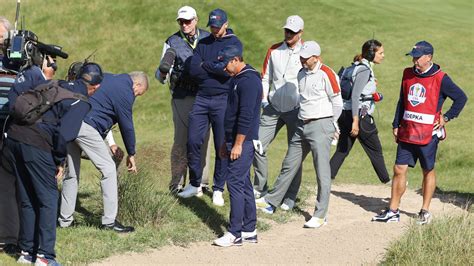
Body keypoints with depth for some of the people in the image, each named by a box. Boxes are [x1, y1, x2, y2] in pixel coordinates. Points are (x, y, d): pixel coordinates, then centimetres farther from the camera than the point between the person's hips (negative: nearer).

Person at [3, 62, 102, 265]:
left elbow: (17, 89, 21)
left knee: (27, 199, 17)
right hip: (37, 146, -7)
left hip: (13, 136, 7)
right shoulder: (82, 103, -1)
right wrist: (60, 161, 1)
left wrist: (17, 116, 18)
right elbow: (64, 133, -13)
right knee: (48, 199, 6)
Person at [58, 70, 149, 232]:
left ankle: (64, 219, 21)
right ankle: (109, 221, 1)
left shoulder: (107, 78, 23)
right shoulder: (125, 92, -3)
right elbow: (127, 125, 1)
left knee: (72, 173, 17)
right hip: (86, 127, -9)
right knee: (109, 170, 0)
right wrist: (131, 154, 13)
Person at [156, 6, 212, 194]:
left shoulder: (208, 38, 5)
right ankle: (177, 185, 3)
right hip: (182, 98, -2)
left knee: (203, 140, 7)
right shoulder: (172, 42, 0)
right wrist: (163, 73, -24)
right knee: (181, 141, -4)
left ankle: (201, 183, 15)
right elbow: (161, 76, -1)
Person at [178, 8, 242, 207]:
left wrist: (205, 65, -6)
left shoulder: (234, 43, -2)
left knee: (222, 146, 1)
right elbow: (193, 70, -1)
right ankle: (194, 184, 15)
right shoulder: (203, 43, 11)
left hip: (223, 100, -4)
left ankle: (218, 189, 11)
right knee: (193, 141, 0)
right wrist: (216, 69, -11)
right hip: (202, 98, 4)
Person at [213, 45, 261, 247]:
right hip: (235, 141, 10)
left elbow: (246, 116, -21)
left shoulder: (249, 81, -16)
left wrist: (238, 144, -21)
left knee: (235, 182, -11)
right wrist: (226, 142, 23)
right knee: (243, 184, 11)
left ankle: (235, 233, -9)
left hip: (243, 141, -10)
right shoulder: (237, 79, 17)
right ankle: (249, 230, 16)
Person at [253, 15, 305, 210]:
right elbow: (265, 78, 14)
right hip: (273, 108, 4)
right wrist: (263, 99, 1)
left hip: (296, 110, -4)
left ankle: (290, 197, 9)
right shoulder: (274, 51, 7)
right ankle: (260, 188, 14)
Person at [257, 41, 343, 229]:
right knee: (289, 165, 15)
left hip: (321, 126, -8)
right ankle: (271, 203, 27)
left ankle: (320, 215, -3)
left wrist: (329, 126, 3)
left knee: (322, 171, -6)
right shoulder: (302, 73, 12)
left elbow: (337, 103, -5)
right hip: (302, 125, 8)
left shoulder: (327, 74, -11)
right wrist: (303, 120, 17)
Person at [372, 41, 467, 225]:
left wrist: (447, 117, -5)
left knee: (428, 172, 7)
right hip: (407, 132, 5)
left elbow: (461, 98, -3)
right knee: (399, 169, 2)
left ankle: (425, 211, 18)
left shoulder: (440, 78, -8)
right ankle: (393, 211, 7)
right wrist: (396, 125, 14)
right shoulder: (408, 74, 9)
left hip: (428, 133, -5)